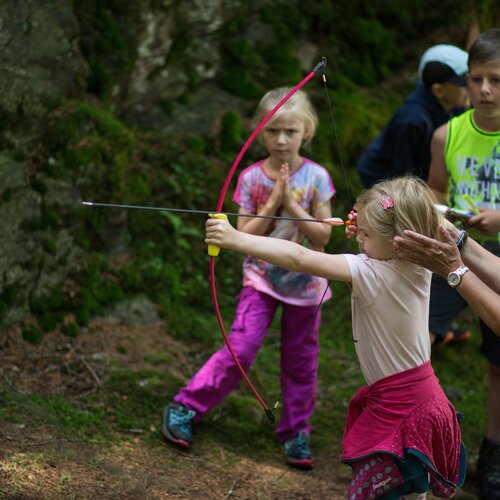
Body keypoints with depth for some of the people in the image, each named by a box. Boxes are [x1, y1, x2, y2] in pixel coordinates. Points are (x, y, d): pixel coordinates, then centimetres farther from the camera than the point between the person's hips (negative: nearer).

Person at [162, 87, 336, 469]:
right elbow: (244, 236, -11)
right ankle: (186, 407, 6)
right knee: (240, 349, -9)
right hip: (261, 279, -1)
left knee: (301, 360, 11)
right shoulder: (252, 177, -8)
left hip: (305, 283, 1)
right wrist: (273, 204, -21)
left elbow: (323, 235, -11)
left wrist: (291, 205, -21)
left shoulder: (316, 176, -9)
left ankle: (296, 432, 26)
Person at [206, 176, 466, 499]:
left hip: (396, 408, -9)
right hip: (424, 396, 9)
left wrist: (235, 239, -30)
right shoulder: (419, 265, -1)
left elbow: (300, 260, -29)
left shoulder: (371, 273, -22)